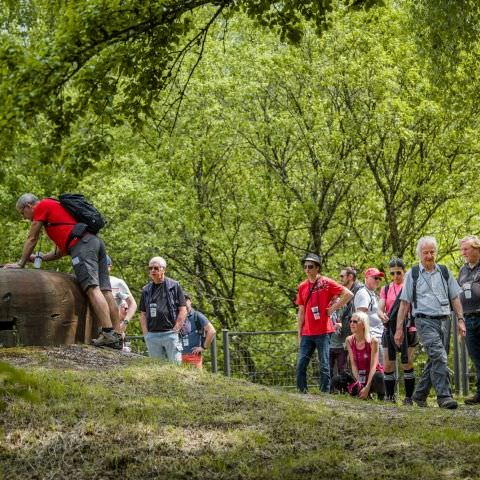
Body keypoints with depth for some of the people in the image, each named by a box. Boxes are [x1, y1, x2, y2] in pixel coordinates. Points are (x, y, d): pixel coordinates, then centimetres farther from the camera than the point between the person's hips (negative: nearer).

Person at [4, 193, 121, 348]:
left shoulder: (42, 206, 10)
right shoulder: (57, 207, 36)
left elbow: (31, 239, 12)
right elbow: (61, 250, 37)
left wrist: (21, 263, 20)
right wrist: (39, 258, 35)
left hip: (81, 243, -9)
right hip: (96, 241, 9)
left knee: (92, 289, -18)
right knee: (104, 290, 1)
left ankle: (108, 334, -29)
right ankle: (116, 338, -5)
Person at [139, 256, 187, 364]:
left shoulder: (174, 286, 3)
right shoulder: (146, 290, 14)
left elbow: (183, 310, 0)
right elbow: (143, 314, 15)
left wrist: (175, 330, -8)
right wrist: (145, 334, 3)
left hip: (170, 333, -4)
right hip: (152, 335, 4)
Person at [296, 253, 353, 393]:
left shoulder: (326, 283, -3)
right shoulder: (302, 286, 11)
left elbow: (348, 294, -6)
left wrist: (333, 308, -6)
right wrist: (299, 333, 12)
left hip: (323, 332, -5)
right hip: (307, 333, 5)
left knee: (324, 366, -2)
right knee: (301, 365, -1)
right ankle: (302, 392, 6)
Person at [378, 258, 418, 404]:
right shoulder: (386, 289, 12)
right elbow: (380, 308, 0)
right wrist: (382, 314, -23)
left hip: (408, 330, -3)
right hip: (390, 330, 3)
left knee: (407, 364, -4)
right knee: (388, 366, 0)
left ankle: (409, 397, 1)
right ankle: (389, 396, 9)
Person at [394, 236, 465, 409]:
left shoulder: (444, 272, 13)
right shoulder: (413, 274, 5)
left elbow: (455, 297, 16)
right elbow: (405, 303, 5)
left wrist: (460, 319, 5)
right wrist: (399, 328, 2)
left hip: (443, 321, 4)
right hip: (425, 321, -4)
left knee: (434, 360, 7)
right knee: (439, 357, -20)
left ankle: (419, 395, 21)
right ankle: (444, 396, -21)